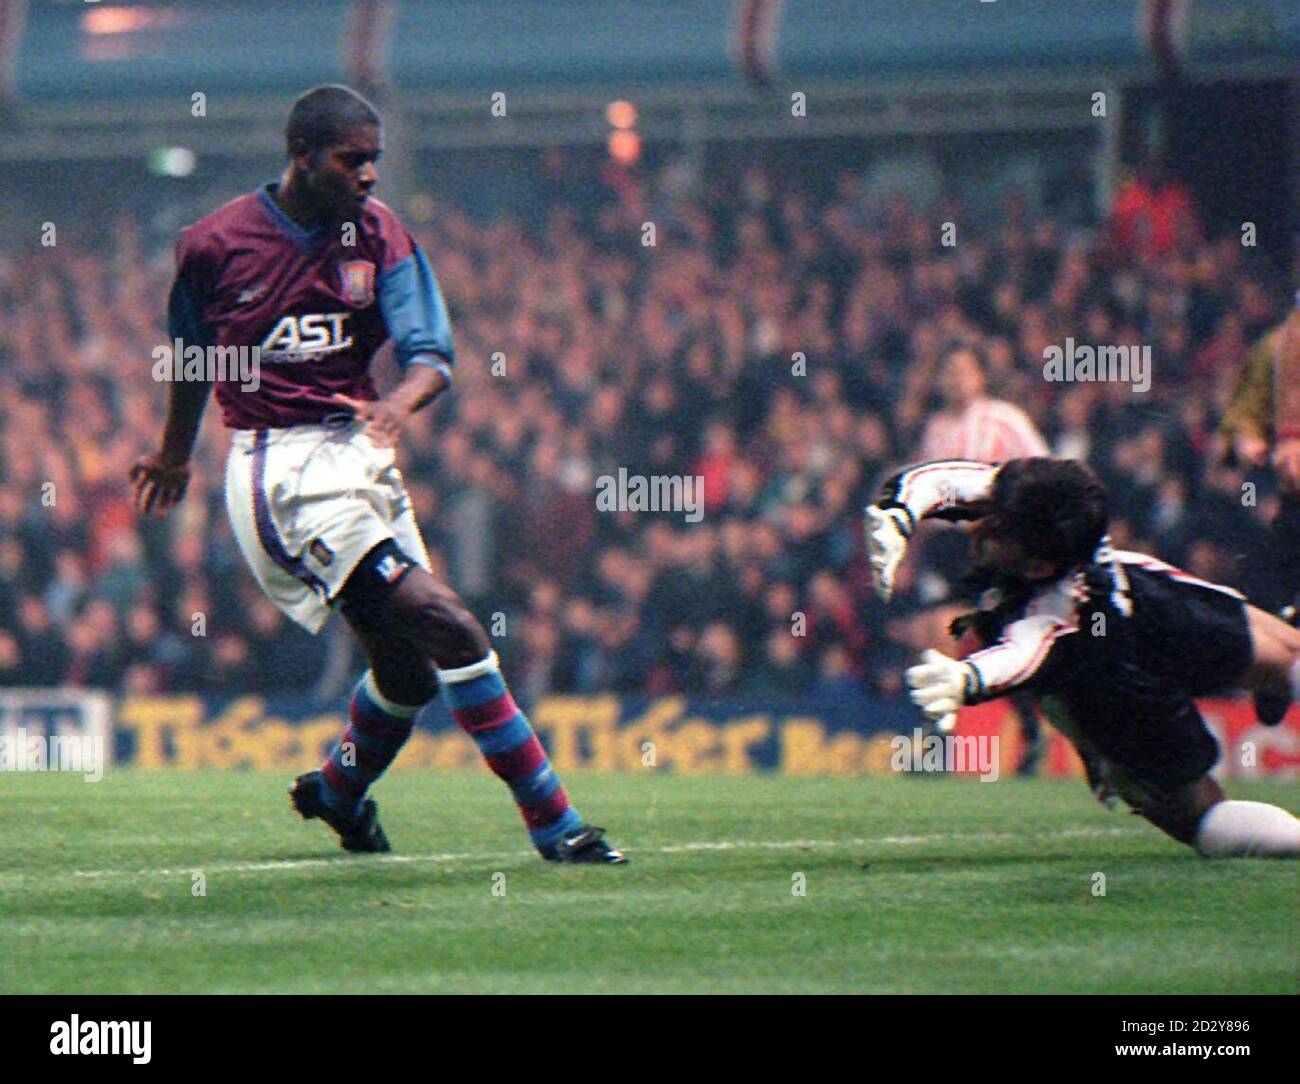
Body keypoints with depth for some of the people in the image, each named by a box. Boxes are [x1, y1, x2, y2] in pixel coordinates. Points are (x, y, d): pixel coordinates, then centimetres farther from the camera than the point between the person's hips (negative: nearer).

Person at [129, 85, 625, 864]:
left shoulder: (380, 235, 2)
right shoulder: (216, 244, -5)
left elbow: (432, 354, -7)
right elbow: (190, 355, 14)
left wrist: (401, 402, -30)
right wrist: (176, 456, 27)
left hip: (362, 456, 6)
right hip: (282, 469, -6)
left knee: (410, 666, 13)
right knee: (441, 621, -19)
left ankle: (340, 792, 45)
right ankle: (552, 822, -19)